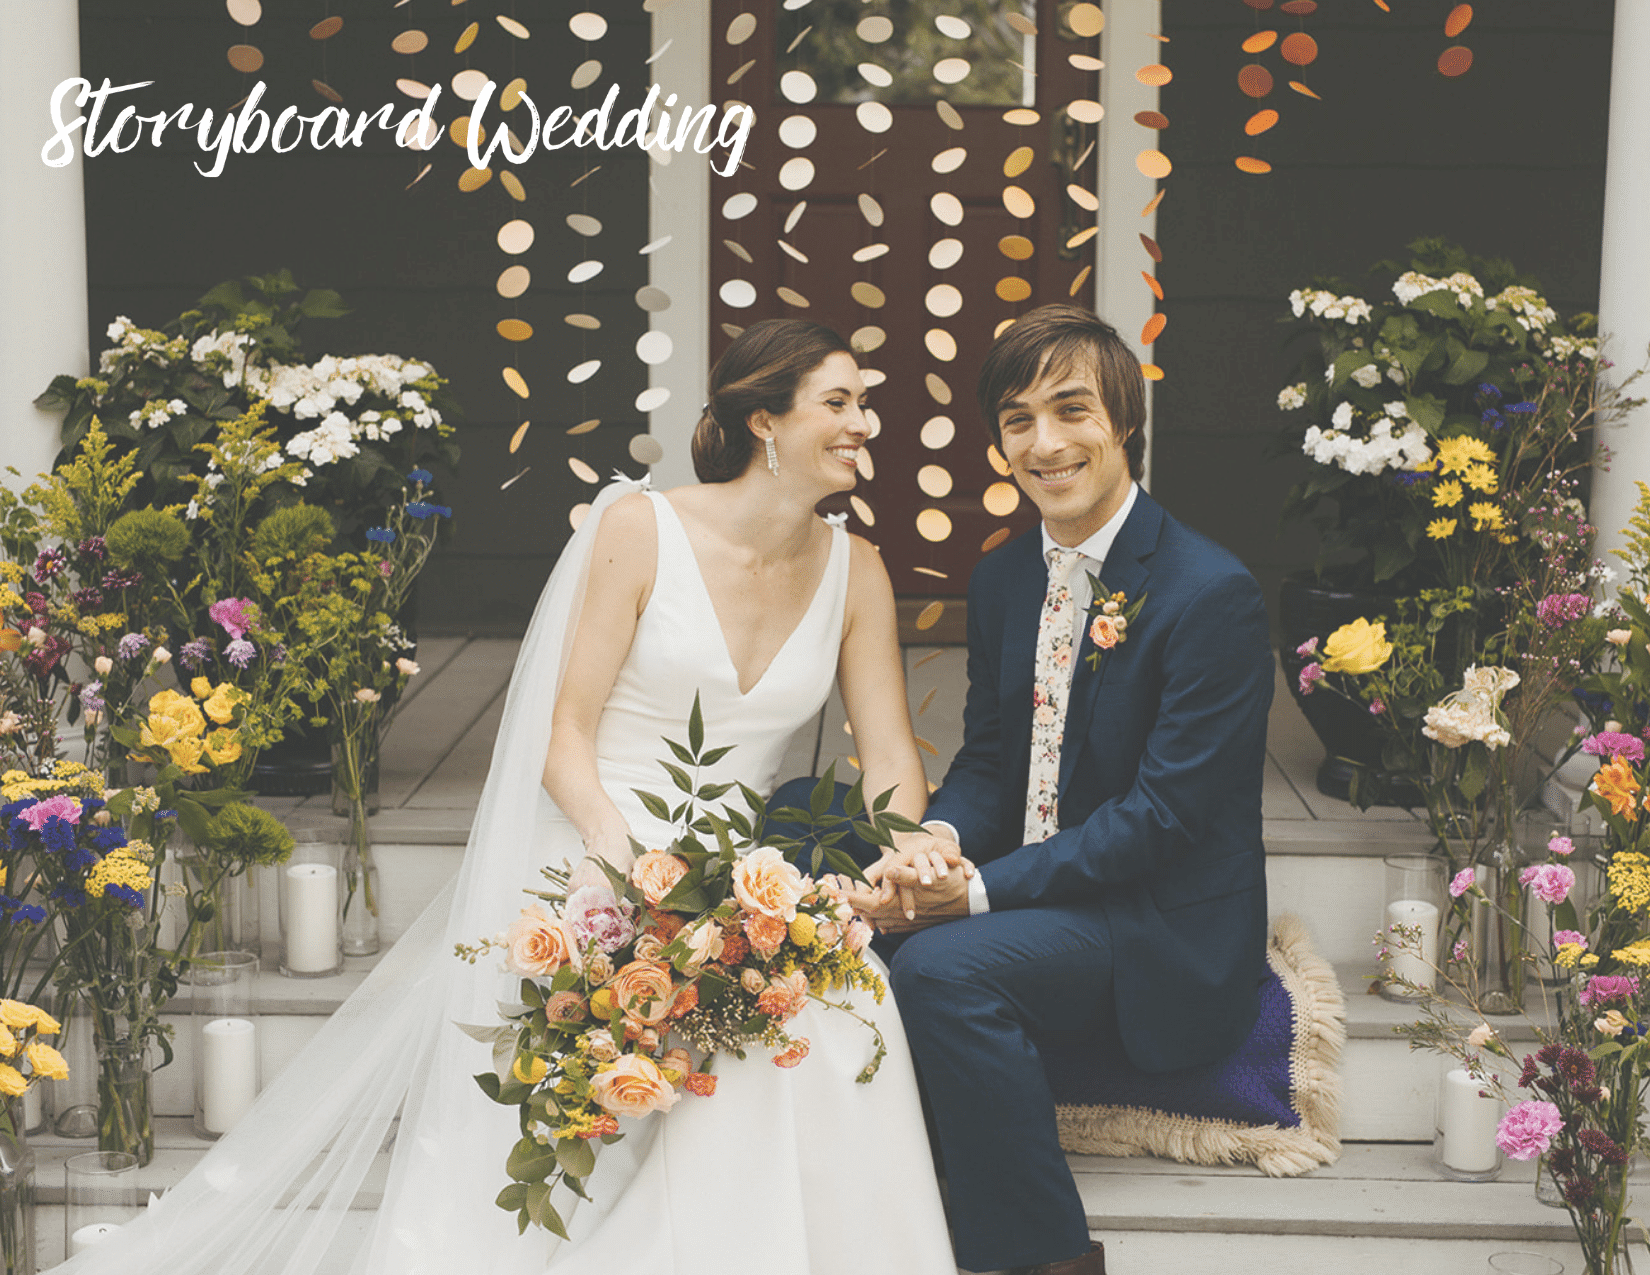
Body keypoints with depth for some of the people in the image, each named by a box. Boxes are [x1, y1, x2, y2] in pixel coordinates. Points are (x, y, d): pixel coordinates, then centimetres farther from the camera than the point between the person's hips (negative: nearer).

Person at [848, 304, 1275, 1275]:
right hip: (1023, 893, 7)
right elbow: (987, 759, 11)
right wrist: (937, 842, -14)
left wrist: (980, 892, -24)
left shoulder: (1212, 593, -16)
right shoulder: (1004, 578, 8)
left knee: (944, 966, -30)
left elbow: (1165, 813, -19)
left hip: (1161, 928, -7)